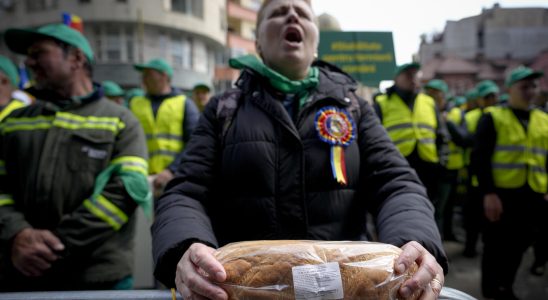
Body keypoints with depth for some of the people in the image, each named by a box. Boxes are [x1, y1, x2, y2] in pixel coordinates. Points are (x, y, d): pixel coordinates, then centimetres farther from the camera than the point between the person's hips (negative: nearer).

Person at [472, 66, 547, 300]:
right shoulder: (493, 118, -2)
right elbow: (480, 157, -9)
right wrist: (488, 193, -17)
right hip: (502, 194, -4)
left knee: (518, 246, 13)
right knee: (496, 245, 5)